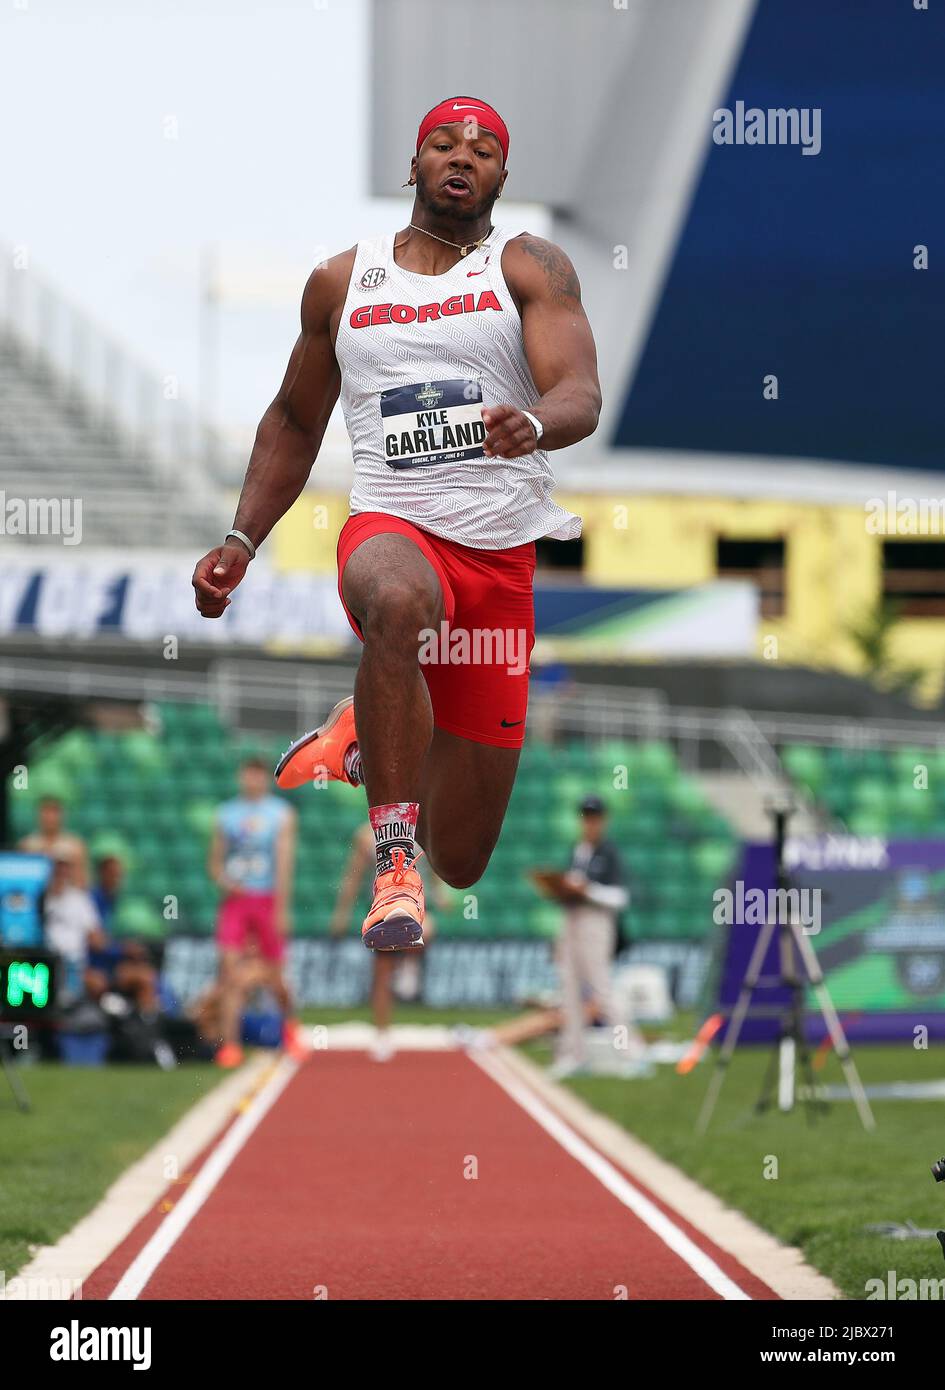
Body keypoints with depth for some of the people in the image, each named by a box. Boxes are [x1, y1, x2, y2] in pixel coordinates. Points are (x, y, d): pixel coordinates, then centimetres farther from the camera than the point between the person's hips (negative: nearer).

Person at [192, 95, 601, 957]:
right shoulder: (342, 282, 11)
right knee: (397, 603, -43)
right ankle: (394, 861, -37)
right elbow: (295, 421, 23)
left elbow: (582, 397, -14)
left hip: (504, 553, 0)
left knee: (463, 863, 5)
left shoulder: (530, 267, 2)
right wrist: (241, 543, 11)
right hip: (392, 525, 0)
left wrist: (533, 424, -38)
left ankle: (366, 739, 40)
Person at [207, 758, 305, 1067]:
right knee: (229, 969, -13)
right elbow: (215, 860, 16)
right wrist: (222, 879, -7)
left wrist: (281, 908, -12)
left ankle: (289, 1026, 35)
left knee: (275, 977, 5)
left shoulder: (281, 814, 3)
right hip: (234, 899, 2)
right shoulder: (226, 814, 11)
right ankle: (229, 1044, -14)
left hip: (267, 899, -2)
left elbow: (284, 862, -4)